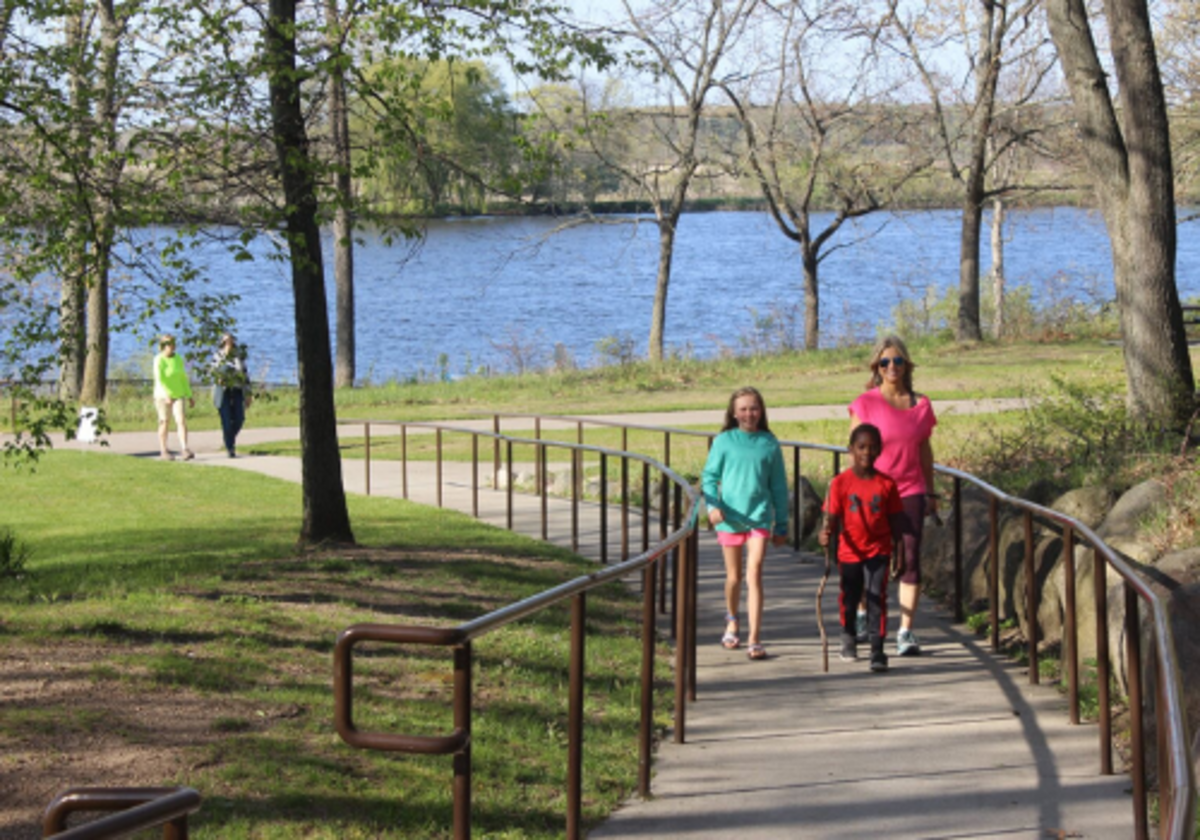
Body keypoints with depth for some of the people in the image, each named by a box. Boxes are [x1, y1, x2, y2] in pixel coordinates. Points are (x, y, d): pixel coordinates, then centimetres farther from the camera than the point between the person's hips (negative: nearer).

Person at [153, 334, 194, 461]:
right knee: (164, 423, 4)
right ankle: (163, 451, 16)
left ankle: (185, 451, -20)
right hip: (163, 396, -4)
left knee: (181, 420, -11)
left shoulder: (178, 359, 7)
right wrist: (167, 395, -33)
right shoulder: (159, 360, -11)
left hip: (178, 395, 4)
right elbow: (159, 379, -21)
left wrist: (189, 397, 13)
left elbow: (183, 379, 14)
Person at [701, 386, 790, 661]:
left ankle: (754, 640, -14)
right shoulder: (724, 441, 0)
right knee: (734, 577, 14)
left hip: (759, 517, -1)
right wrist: (712, 505, -15)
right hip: (730, 517, 1)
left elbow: (778, 486, 9)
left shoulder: (769, 443, 2)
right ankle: (732, 621, 42)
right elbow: (709, 476, 4)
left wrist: (781, 525, 12)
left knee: (754, 575, -12)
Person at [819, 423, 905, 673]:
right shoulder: (840, 483, -6)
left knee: (877, 598, -10)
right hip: (850, 552, 1)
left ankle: (877, 651, -8)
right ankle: (848, 638, 40)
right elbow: (833, 517, -7)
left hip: (878, 552, -1)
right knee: (849, 600, 15)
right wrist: (826, 533, -29)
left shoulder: (886, 484, -2)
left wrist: (899, 554, 4)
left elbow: (895, 521, 4)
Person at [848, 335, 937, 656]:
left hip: (910, 491, 2)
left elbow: (925, 450, 14)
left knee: (910, 560, -7)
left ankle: (906, 631, -5)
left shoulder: (921, 404, 7)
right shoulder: (865, 403, -2)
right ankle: (863, 613, 34)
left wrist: (931, 492, 15)